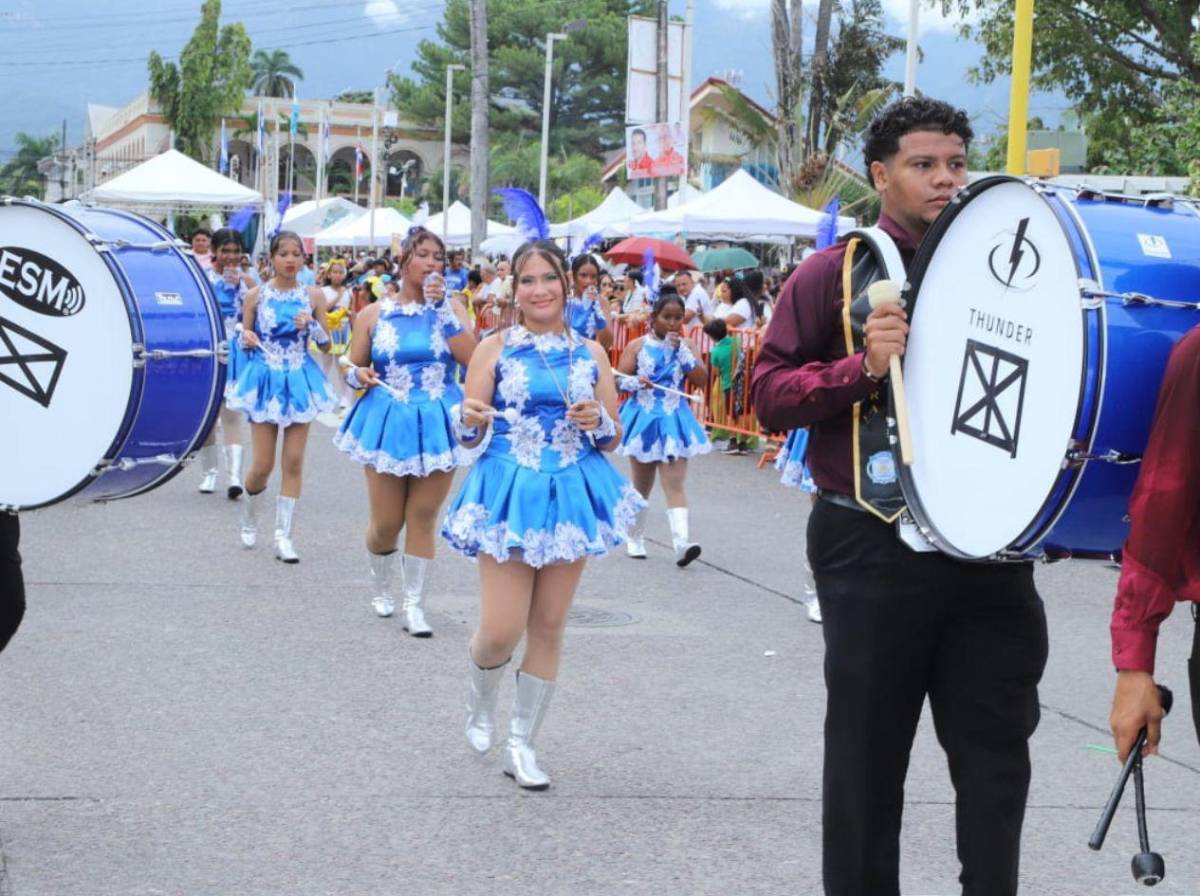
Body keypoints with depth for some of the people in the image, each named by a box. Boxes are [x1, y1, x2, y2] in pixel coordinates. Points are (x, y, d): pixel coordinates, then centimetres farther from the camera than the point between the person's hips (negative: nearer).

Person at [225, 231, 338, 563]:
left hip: (299, 381, 2)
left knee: (294, 462, -1)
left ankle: (283, 536, 6)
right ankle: (249, 516, 29)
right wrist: (246, 339, -16)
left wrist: (311, 326, -13)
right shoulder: (256, 295, -2)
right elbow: (244, 336, 7)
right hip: (265, 380, -1)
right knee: (263, 464, -1)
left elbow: (326, 342, 6)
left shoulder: (314, 296, 1)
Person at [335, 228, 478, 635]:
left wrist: (440, 305, -16)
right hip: (388, 423, 0)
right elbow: (353, 369, 11)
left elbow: (470, 357, -15)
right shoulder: (374, 315, 3)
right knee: (386, 523, 4)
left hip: (437, 425, 0)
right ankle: (380, 587, 31)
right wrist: (359, 376, -13)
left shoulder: (451, 306, 1)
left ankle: (414, 604, 10)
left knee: (423, 518, 1)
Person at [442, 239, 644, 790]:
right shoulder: (495, 348, 0)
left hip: (572, 496, 2)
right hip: (509, 495, -2)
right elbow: (467, 435, 1)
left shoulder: (590, 354, 6)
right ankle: (480, 703, 26)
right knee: (501, 631, -8)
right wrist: (472, 422, -22)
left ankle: (522, 743, 17)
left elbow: (615, 439, 10)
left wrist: (598, 423, -11)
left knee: (549, 627, 5)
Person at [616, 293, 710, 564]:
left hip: (673, 421, 0)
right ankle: (635, 537, 30)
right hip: (644, 419, 0)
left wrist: (682, 350, -14)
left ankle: (681, 542, -24)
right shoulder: (638, 346, 1)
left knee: (675, 484, -12)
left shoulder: (686, 345, 4)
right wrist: (635, 381, -23)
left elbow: (702, 380, -6)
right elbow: (618, 379, -1)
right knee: (641, 485, 14)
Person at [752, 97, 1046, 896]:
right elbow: (769, 395, -4)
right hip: (874, 549, -3)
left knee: (996, 746, 5)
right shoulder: (837, 273, 0)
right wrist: (861, 368, -18)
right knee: (868, 750, 7)